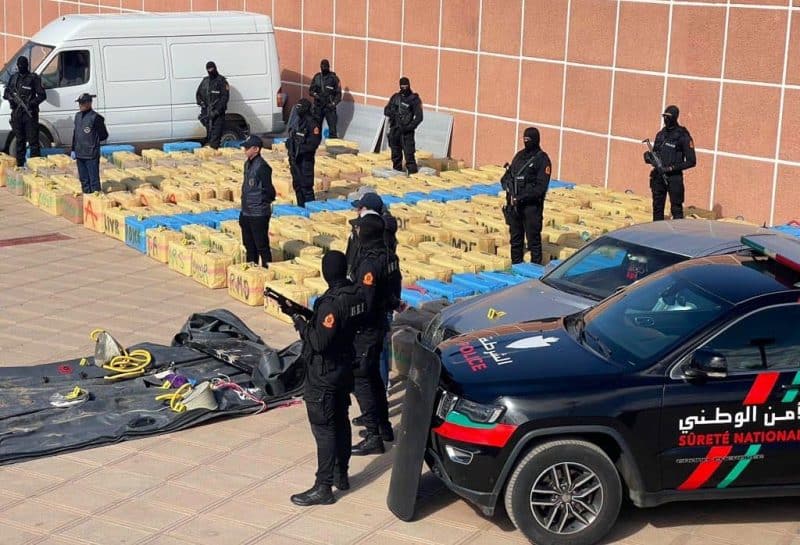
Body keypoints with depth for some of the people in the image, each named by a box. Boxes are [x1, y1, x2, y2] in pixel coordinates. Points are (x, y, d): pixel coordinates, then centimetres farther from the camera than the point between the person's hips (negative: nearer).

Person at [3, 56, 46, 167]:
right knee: (19, 141, 11)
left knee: (33, 141, -8)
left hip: (30, 113, -5)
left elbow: (42, 95, -5)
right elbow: (6, 92, 21)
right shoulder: (14, 78, 14)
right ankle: (20, 165, 16)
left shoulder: (34, 78, -2)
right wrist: (10, 97, -2)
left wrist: (32, 103, -20)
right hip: (16, 113, 6)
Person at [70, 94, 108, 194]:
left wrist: (93, 141, -2)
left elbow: (104, 135, -5)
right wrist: (73, 149, 15)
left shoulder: (95, 117, -10)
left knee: (94, 179, -4)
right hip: (80, 154, 7)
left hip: (92, 155, -7)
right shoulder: (78, 116, 12)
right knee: (83, 179, 14)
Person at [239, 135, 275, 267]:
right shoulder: (247, 164, 10)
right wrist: (243, 211, 16)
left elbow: (269, 190, -19)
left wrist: (263, 202, -3)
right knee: (249, 244, 18)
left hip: (258, 214, -9)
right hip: (246, 212, 9)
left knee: (261, 245, -2)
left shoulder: (262, 166, -18)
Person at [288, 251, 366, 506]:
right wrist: (312, 319, 8)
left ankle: (323, 488, 0)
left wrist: (301, 324, -12)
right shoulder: (357, 296, 0)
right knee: (341, 421, 19)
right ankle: (341, 475, 32)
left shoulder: (330, 303, -26)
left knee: (324, 429, -4)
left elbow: (319, 343, -27)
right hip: (345, 369, 9)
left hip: (323, 375, -9)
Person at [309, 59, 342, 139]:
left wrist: (333, 103, -13)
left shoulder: (333, 78, -2)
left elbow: (338, 93, -1)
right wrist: (315, 94, -10)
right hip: (318, 106, 3)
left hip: (329, 107, -3)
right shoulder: (317, 77, 7)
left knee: (332, 128, -10)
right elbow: (311, 90, 12)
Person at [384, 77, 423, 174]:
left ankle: (412, 172, -8)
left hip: (406, 131, -5)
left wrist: (409, 127, -17)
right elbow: (386, 111, 12)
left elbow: (419, 117, -8)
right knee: (395, 153, 10)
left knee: (409, 153, -10)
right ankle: (397, 171, 21)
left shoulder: (414, 99, -3)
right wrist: (392, 113, -11)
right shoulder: (395, 97, 11)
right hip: (394, 129, 5)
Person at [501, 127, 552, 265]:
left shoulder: (542, 159, -7)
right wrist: (508, 187, -7)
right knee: (515, 239, 13)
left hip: (532, 206, -6)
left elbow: (541, 187, -15)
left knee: (533, 240, -3)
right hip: (514, 205, 6)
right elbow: (506, 177, 15)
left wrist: (521, 198, -18)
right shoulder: (519, 155, 13)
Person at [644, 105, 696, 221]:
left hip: (674, 178, -6)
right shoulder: (660, 134, 12)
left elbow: (691, 161, -9)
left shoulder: (683, 136, -7)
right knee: (657, 207, 11)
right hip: (658, 177, 6)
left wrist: (673, 168, -17)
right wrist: (649, 157, -2)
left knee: (676, 209, -3)